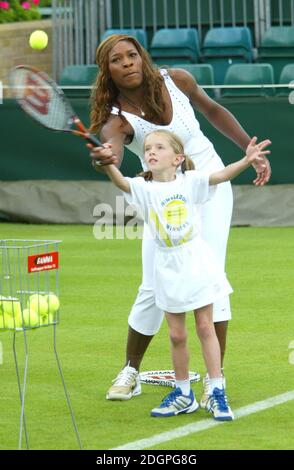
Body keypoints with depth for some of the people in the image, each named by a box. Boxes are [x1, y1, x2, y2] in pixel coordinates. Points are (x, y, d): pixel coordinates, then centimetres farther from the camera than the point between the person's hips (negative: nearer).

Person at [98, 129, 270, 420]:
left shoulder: (189, 182, -3)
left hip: (196, 262, -1)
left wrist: (246, 160, -32)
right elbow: (121, 182, -23)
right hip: (168, 269, 1)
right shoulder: (143, 189, -4)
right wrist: (108, 164, -45)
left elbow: (221, 175, -15)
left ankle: (216, 393, 6)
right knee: (176, 334, 6)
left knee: (205, 327, 2)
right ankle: (183, 395, 18)